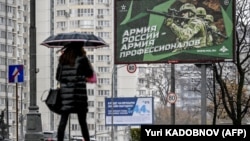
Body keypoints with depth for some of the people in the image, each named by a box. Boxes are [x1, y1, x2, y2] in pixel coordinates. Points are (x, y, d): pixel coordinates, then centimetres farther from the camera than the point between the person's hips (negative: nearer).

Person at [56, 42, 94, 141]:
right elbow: (90, 73, 7)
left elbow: (58, 77, 12)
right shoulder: (81, 58, -3)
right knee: (82, 121, 5)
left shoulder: (62, 59, 9)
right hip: (79, 92, -3)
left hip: (65, 92, 3)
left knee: (63, 120, -1)